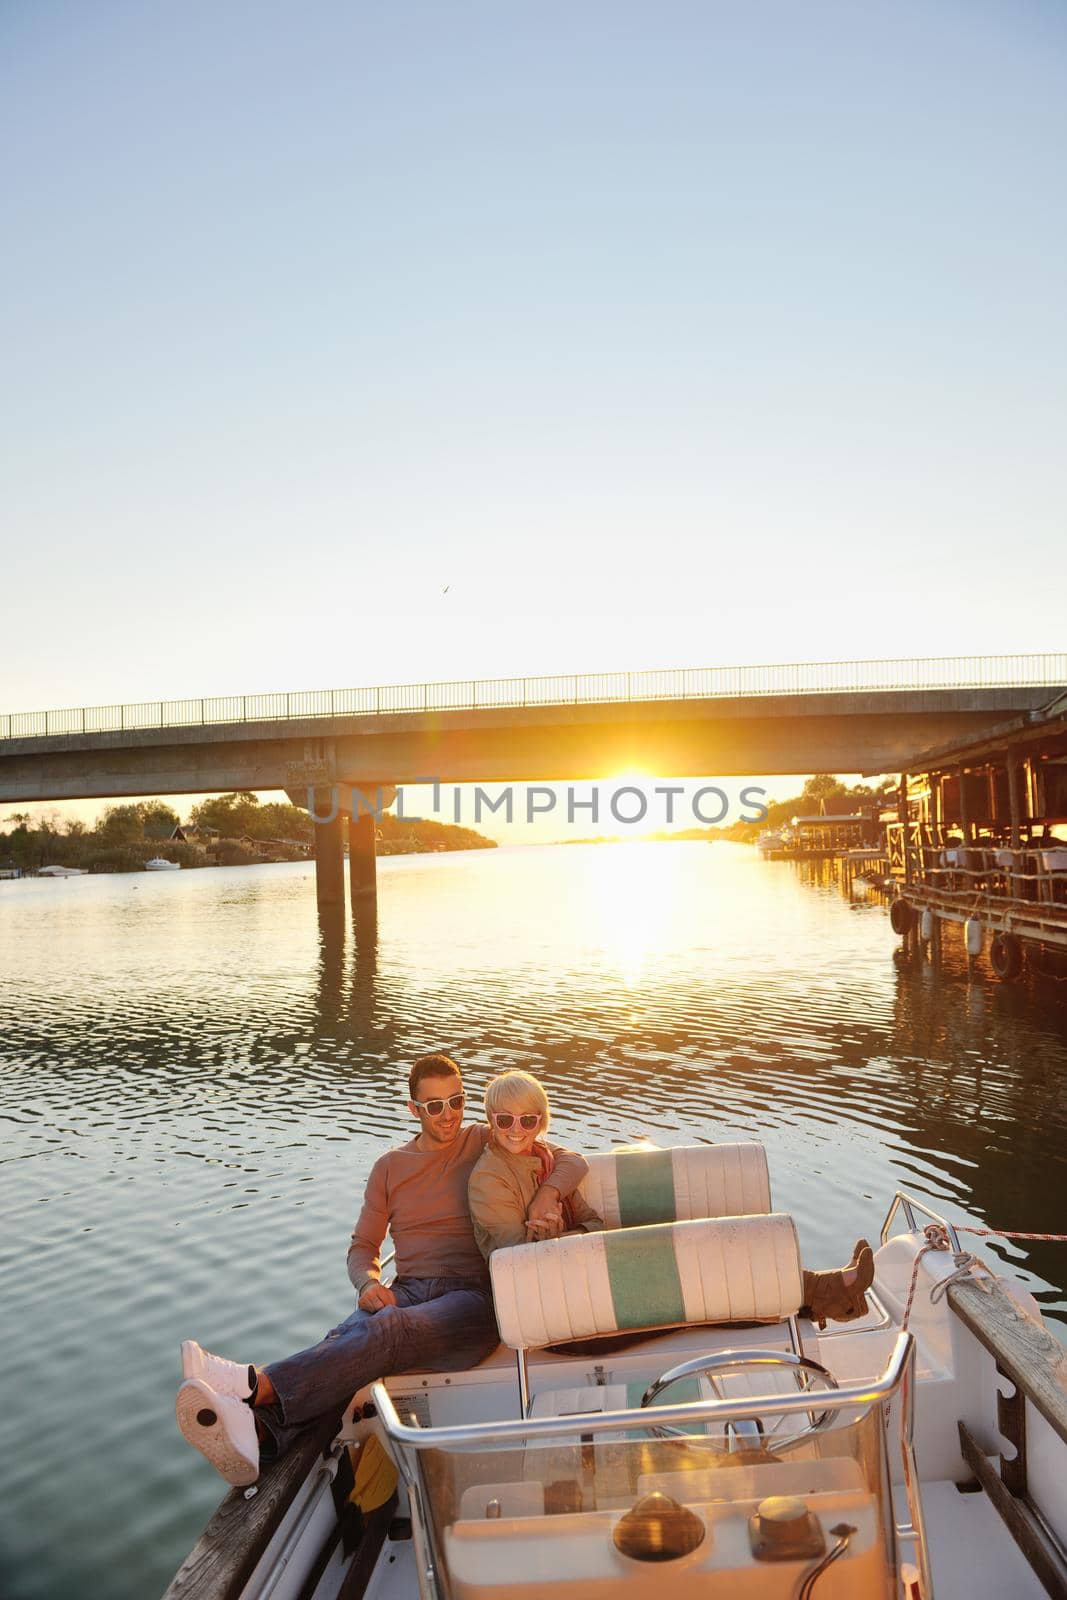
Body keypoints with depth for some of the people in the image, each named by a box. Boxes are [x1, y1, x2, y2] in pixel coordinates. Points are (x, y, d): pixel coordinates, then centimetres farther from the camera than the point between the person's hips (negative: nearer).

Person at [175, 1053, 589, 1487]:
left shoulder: (484, 1142, 11)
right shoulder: (391, 1166, 19)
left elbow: (571, 1161, 8)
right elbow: (363, 1246, 20)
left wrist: (546, 1196, -14)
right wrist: (369, 1283, -3)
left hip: (472, 1295, -3)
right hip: (407, 1291, 3)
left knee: (390, 1328, -37)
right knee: (343, 1340, -32)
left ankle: (258, 1385, -56)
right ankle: (259, 1433, -59)